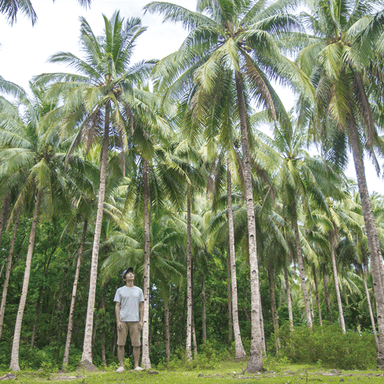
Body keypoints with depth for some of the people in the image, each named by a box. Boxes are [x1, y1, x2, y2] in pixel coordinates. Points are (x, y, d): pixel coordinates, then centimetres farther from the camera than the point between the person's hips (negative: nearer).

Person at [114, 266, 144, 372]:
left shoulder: (139, 290, 14)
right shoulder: (120, 290, 8)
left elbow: (141, 306, 12)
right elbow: (117, 306, 3)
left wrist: (141, 321, 2)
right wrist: (118, 321, -7)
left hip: (135, 321, 1)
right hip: (123, 320, -1)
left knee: (136, 344, -1)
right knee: (121, 343, -1)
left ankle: (136, 366, 5)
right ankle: (121, 366, 6)